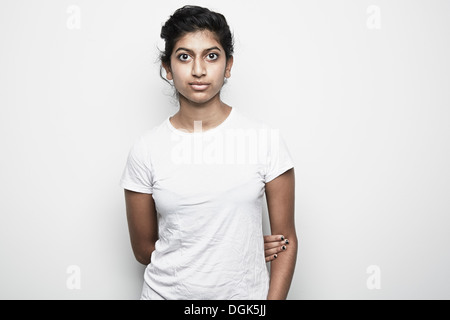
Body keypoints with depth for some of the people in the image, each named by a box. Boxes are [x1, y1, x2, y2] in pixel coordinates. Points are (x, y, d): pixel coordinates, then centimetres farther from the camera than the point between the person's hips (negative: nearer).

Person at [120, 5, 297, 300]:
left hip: (247, 292, 0)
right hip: (167, 292, 1)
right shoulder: (145, 151, -8)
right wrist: (241, 252, -6)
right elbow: (144, 249, -2)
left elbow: (287, 240, -5)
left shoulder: (266, 140, -9)